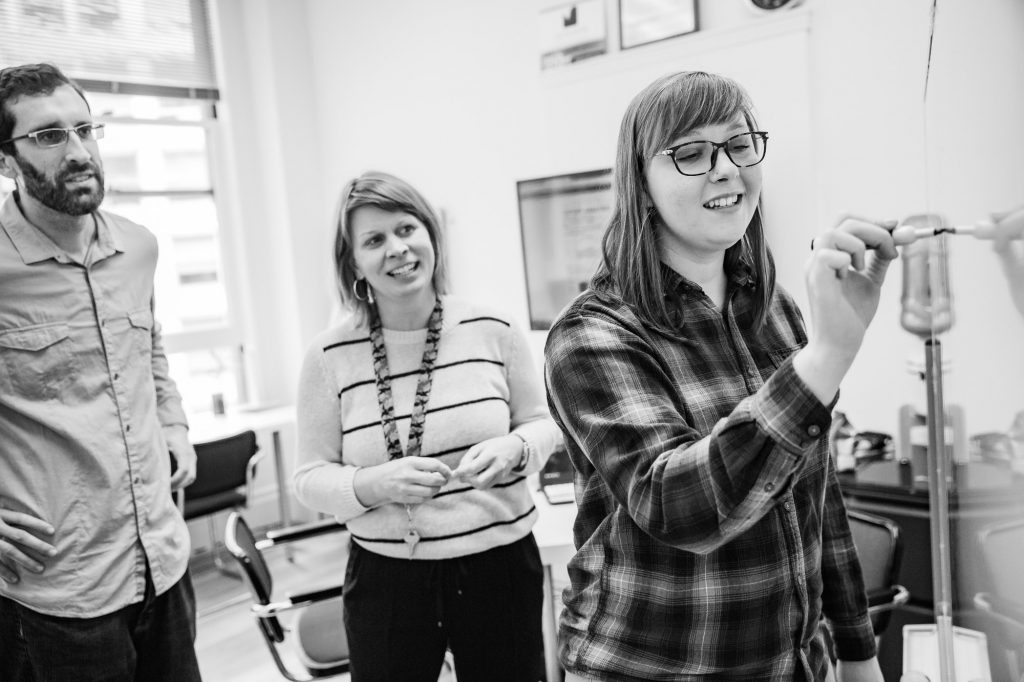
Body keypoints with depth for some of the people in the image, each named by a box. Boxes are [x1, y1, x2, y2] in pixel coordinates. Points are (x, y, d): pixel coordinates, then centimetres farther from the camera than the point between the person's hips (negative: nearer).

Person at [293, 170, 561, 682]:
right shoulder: (330, 356, -6)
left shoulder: (492, 328, -5)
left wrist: (513, 449, -15)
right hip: (386, 578, 0)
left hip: (502, 565, 1)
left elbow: (543, 422, 7)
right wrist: (373, 484, -20)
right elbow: (310, 477, -1)